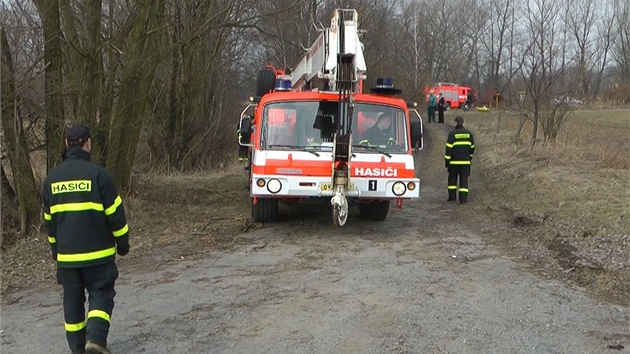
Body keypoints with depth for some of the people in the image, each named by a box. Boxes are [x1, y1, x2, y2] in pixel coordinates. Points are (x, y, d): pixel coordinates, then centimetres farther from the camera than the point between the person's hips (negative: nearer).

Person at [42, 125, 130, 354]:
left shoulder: (51, 178, 4)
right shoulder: (97, 174, -11)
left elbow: (48, 218, 13)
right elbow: (115, 213, -9)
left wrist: (55, 248, 24)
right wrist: (122, 242, 4)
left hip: (66, 255, 4)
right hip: (97, 252, -4)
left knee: (73, 300, 15)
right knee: (100, 295, 5)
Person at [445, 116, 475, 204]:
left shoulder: (452, 134, -8)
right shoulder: (469, 134, 4)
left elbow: (449, 148, -9)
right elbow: (472, 147, 13)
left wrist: (447, 160, -4)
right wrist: (470, 157, 27)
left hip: (454, 161, -2)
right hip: (465, 161, 2)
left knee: (452, 178, 14)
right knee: (464, 179, 3)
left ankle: (452, 196, 16)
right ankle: (463, 198, -1)